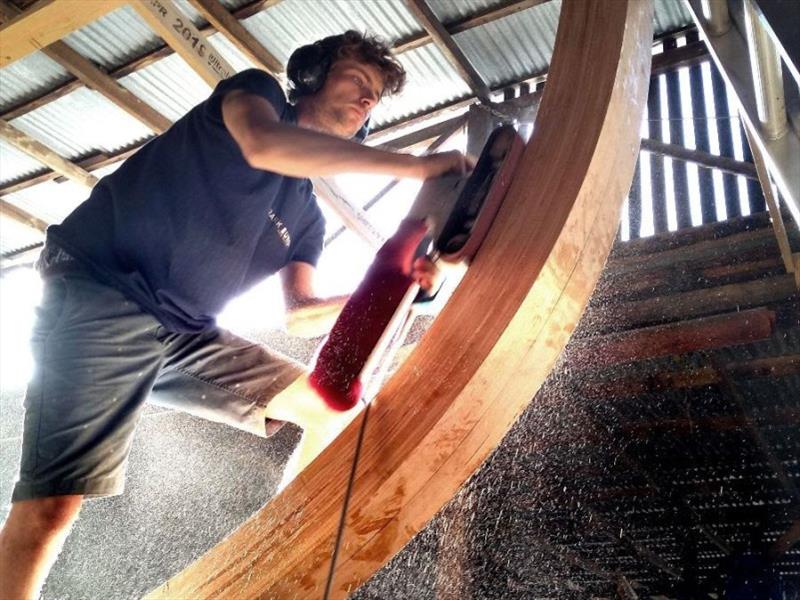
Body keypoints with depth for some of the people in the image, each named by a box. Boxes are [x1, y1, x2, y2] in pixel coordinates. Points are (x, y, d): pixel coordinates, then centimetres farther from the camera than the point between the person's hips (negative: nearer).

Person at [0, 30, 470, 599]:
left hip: (187, 335, 8)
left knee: (336, 409, 4)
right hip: (101, 296, -7)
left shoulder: (306, 217, 17)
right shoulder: (256, 91, 1)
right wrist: (415, 164, -24)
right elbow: (264, 145, -24)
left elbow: (301, 311, 12)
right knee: (51, 506, -20)